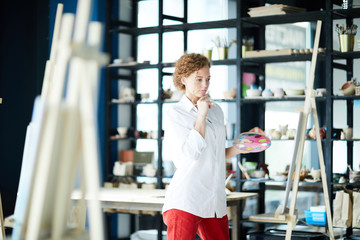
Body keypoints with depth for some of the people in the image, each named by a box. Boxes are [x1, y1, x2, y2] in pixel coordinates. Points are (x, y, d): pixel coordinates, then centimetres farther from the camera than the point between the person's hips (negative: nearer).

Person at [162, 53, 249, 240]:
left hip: (215, 201, 6)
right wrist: (201, 115, -10)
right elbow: (191, 153, -15)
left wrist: (240, 148, 10)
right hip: (185, 200, -6)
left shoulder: (215, 110, 17)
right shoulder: (175, 113, -2)